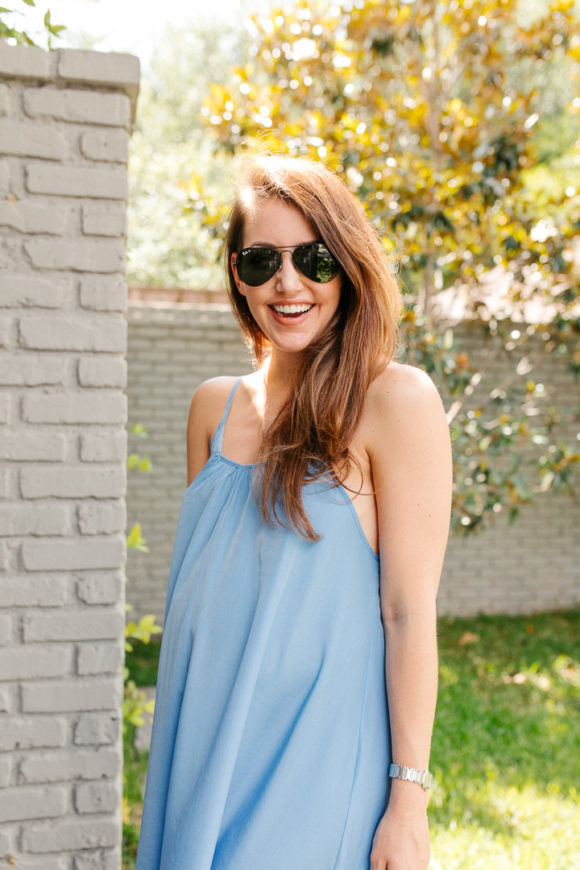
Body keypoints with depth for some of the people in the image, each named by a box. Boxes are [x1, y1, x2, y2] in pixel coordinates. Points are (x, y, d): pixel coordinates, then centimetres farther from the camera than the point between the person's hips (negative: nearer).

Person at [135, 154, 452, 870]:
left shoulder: (397, 401, -11)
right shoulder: (213, 407, 6)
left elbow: (410, 612, -13)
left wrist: (408, 797, -12)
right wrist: (175, 750, 13)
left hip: (316, 758, -5)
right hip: (202, 751, 5)